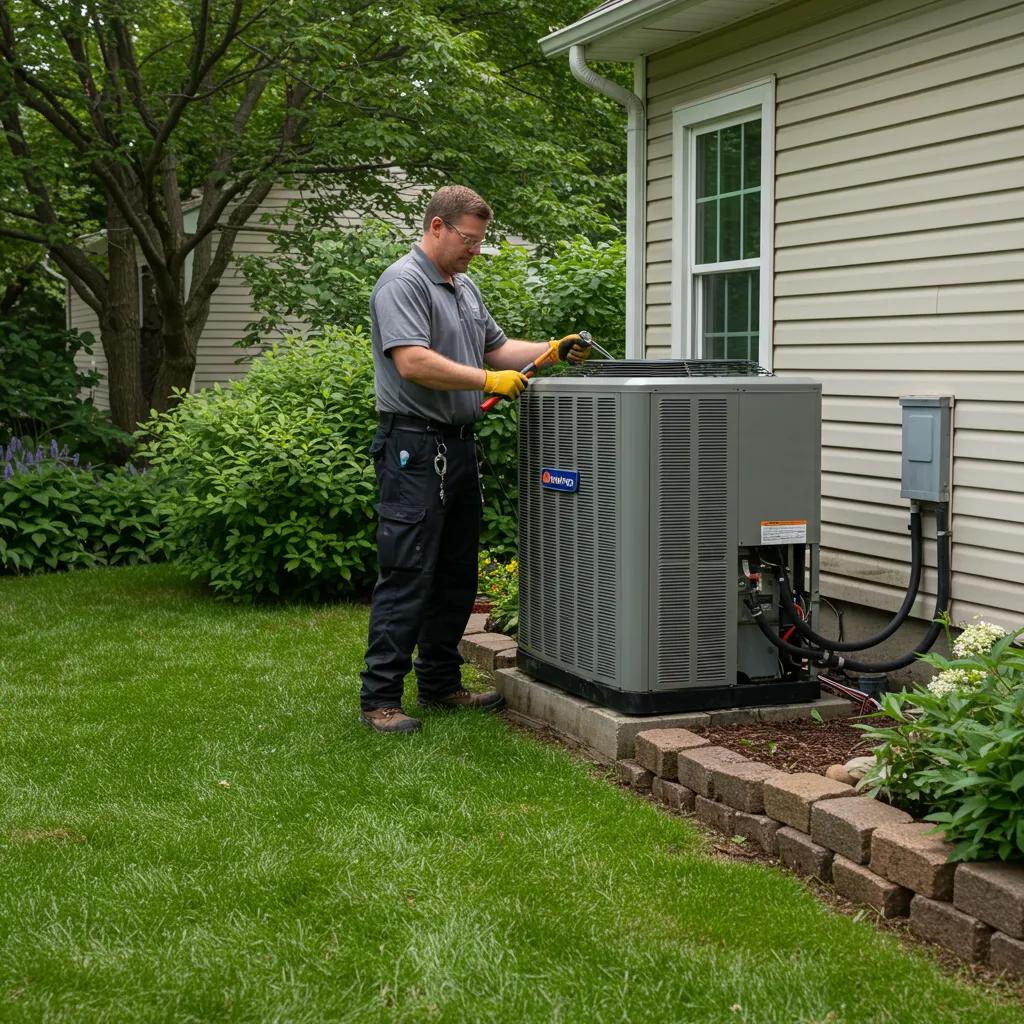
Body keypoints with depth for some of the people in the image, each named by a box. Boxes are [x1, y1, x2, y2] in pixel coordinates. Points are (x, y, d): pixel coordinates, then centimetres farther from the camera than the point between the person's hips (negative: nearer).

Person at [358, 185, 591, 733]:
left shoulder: (465, 287, 18)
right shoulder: (403, 283, -12)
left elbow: (497, 347, 24)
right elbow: (413, 362, -24)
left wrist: (553, 350, 8)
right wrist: (489, 380, -21)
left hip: (458, 446, 10)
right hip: (414, 446, -10)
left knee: (456, 576, 13)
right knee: (406, 578, -9)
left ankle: (440, 683, 23)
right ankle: (379, 698, -5)